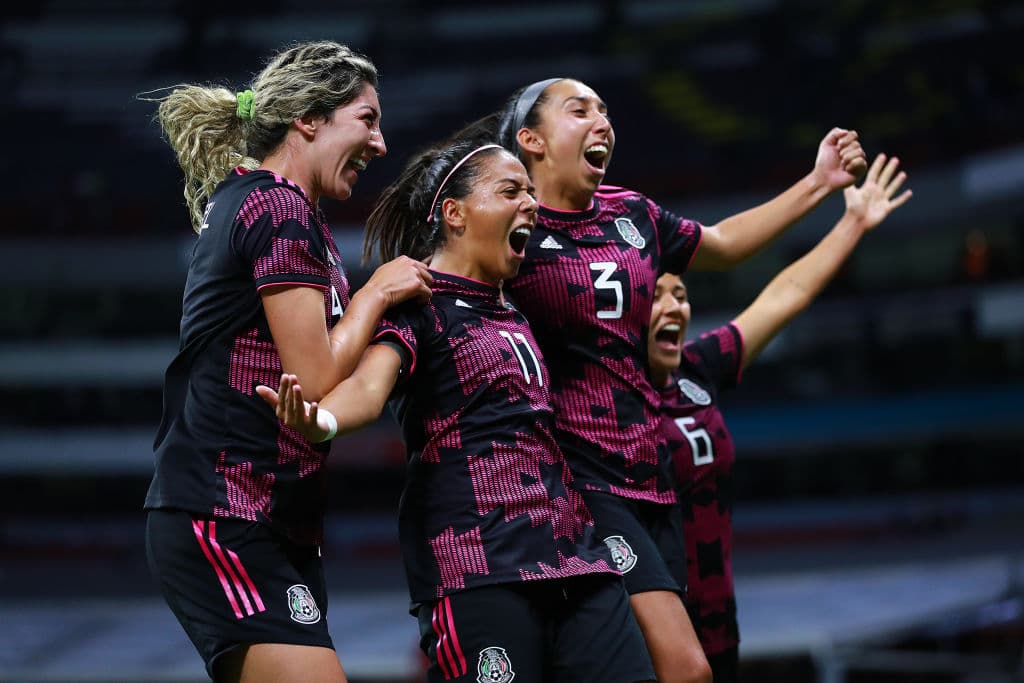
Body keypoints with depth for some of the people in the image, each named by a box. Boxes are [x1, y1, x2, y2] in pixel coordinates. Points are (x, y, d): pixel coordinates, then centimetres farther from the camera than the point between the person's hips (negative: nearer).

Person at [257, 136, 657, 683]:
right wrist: (322, 420, -45)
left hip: (573, 555, 8)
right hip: (478, 567, -8)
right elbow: (371, 382, -23)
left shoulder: (513, 314, 21)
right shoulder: (416, 301, -3)